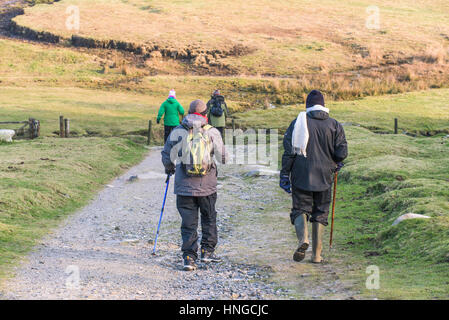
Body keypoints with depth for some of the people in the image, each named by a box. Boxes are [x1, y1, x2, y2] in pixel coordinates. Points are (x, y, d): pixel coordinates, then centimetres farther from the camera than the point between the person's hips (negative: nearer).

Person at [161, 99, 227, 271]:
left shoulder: (177, 132, -2)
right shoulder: (212, 132, -4)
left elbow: (167, 157, 3)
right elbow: (222, 158, 2)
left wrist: (169, 169, 24)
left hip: (184, 185, 0)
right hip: (207, 185, 0)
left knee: (188, 222, 5)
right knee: (209, 218, 19)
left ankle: (189, 257, 1)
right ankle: (207, 251, 19)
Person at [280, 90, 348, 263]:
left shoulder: (297, 123, -1)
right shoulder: (334, 125, 1)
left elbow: (288, 151, -4)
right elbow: (342, 152, -5)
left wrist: (285, 175, 1)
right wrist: (336, 164, 17)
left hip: (301, 176, -1)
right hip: (324, 177, 1)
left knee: (300, 209, 7)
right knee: (320, 213, 10)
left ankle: (303, 239, -22)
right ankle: (316, 254, 9)